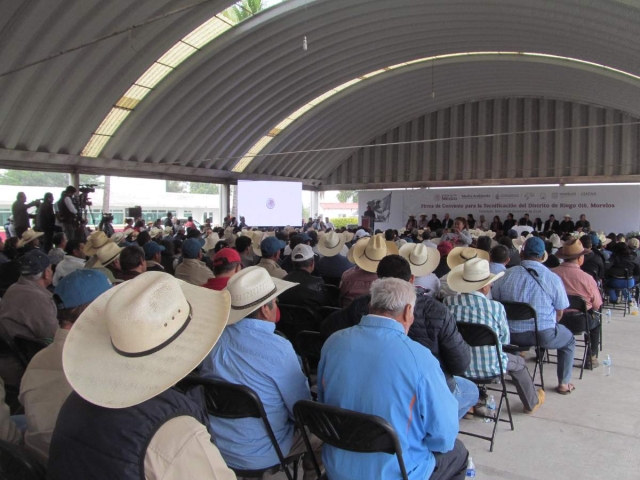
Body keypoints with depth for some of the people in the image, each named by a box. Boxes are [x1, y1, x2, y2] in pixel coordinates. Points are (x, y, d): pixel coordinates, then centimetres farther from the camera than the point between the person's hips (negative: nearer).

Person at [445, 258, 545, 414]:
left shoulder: (448, 302, -14)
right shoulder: (496, 308, -20)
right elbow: (504, 340, -6)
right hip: (489, 368, -2)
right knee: (519, 362, 28)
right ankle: (531, 403, 51)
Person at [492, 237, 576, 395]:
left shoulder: (507, 275, -5)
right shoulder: (553, 279, -8)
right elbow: (559, 313, 0)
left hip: (511, 334, 2)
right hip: (544, 335, -2)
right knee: (569, 340, 30)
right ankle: (563, 383, 33)